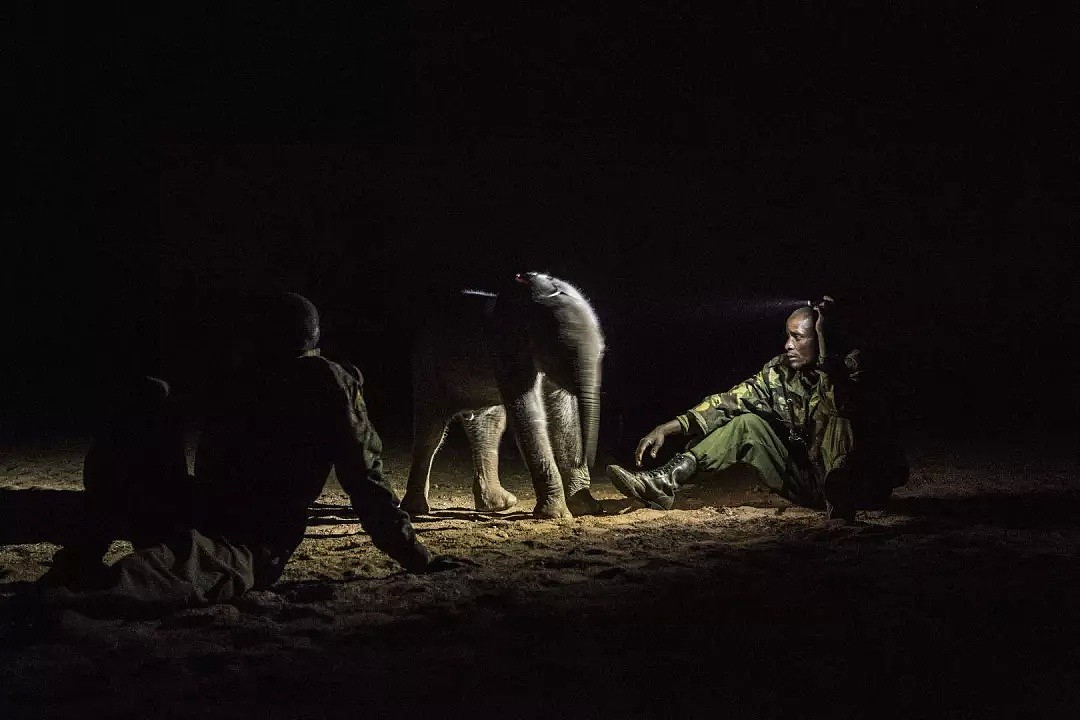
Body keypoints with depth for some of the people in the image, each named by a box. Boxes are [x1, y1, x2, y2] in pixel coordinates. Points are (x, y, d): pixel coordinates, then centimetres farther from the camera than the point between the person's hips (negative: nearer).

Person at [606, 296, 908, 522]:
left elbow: (842, 406, -36)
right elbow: (731, 400, -1)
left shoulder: (850, 368, -15)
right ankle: (665, 481, -17)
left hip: (860, 486, -6)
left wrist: (824, 348, -33)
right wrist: (670, 427, -11)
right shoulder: (780, 371, 0)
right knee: (747, 424, -7)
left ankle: (839, 498, -27)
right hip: (806, 480, 6)